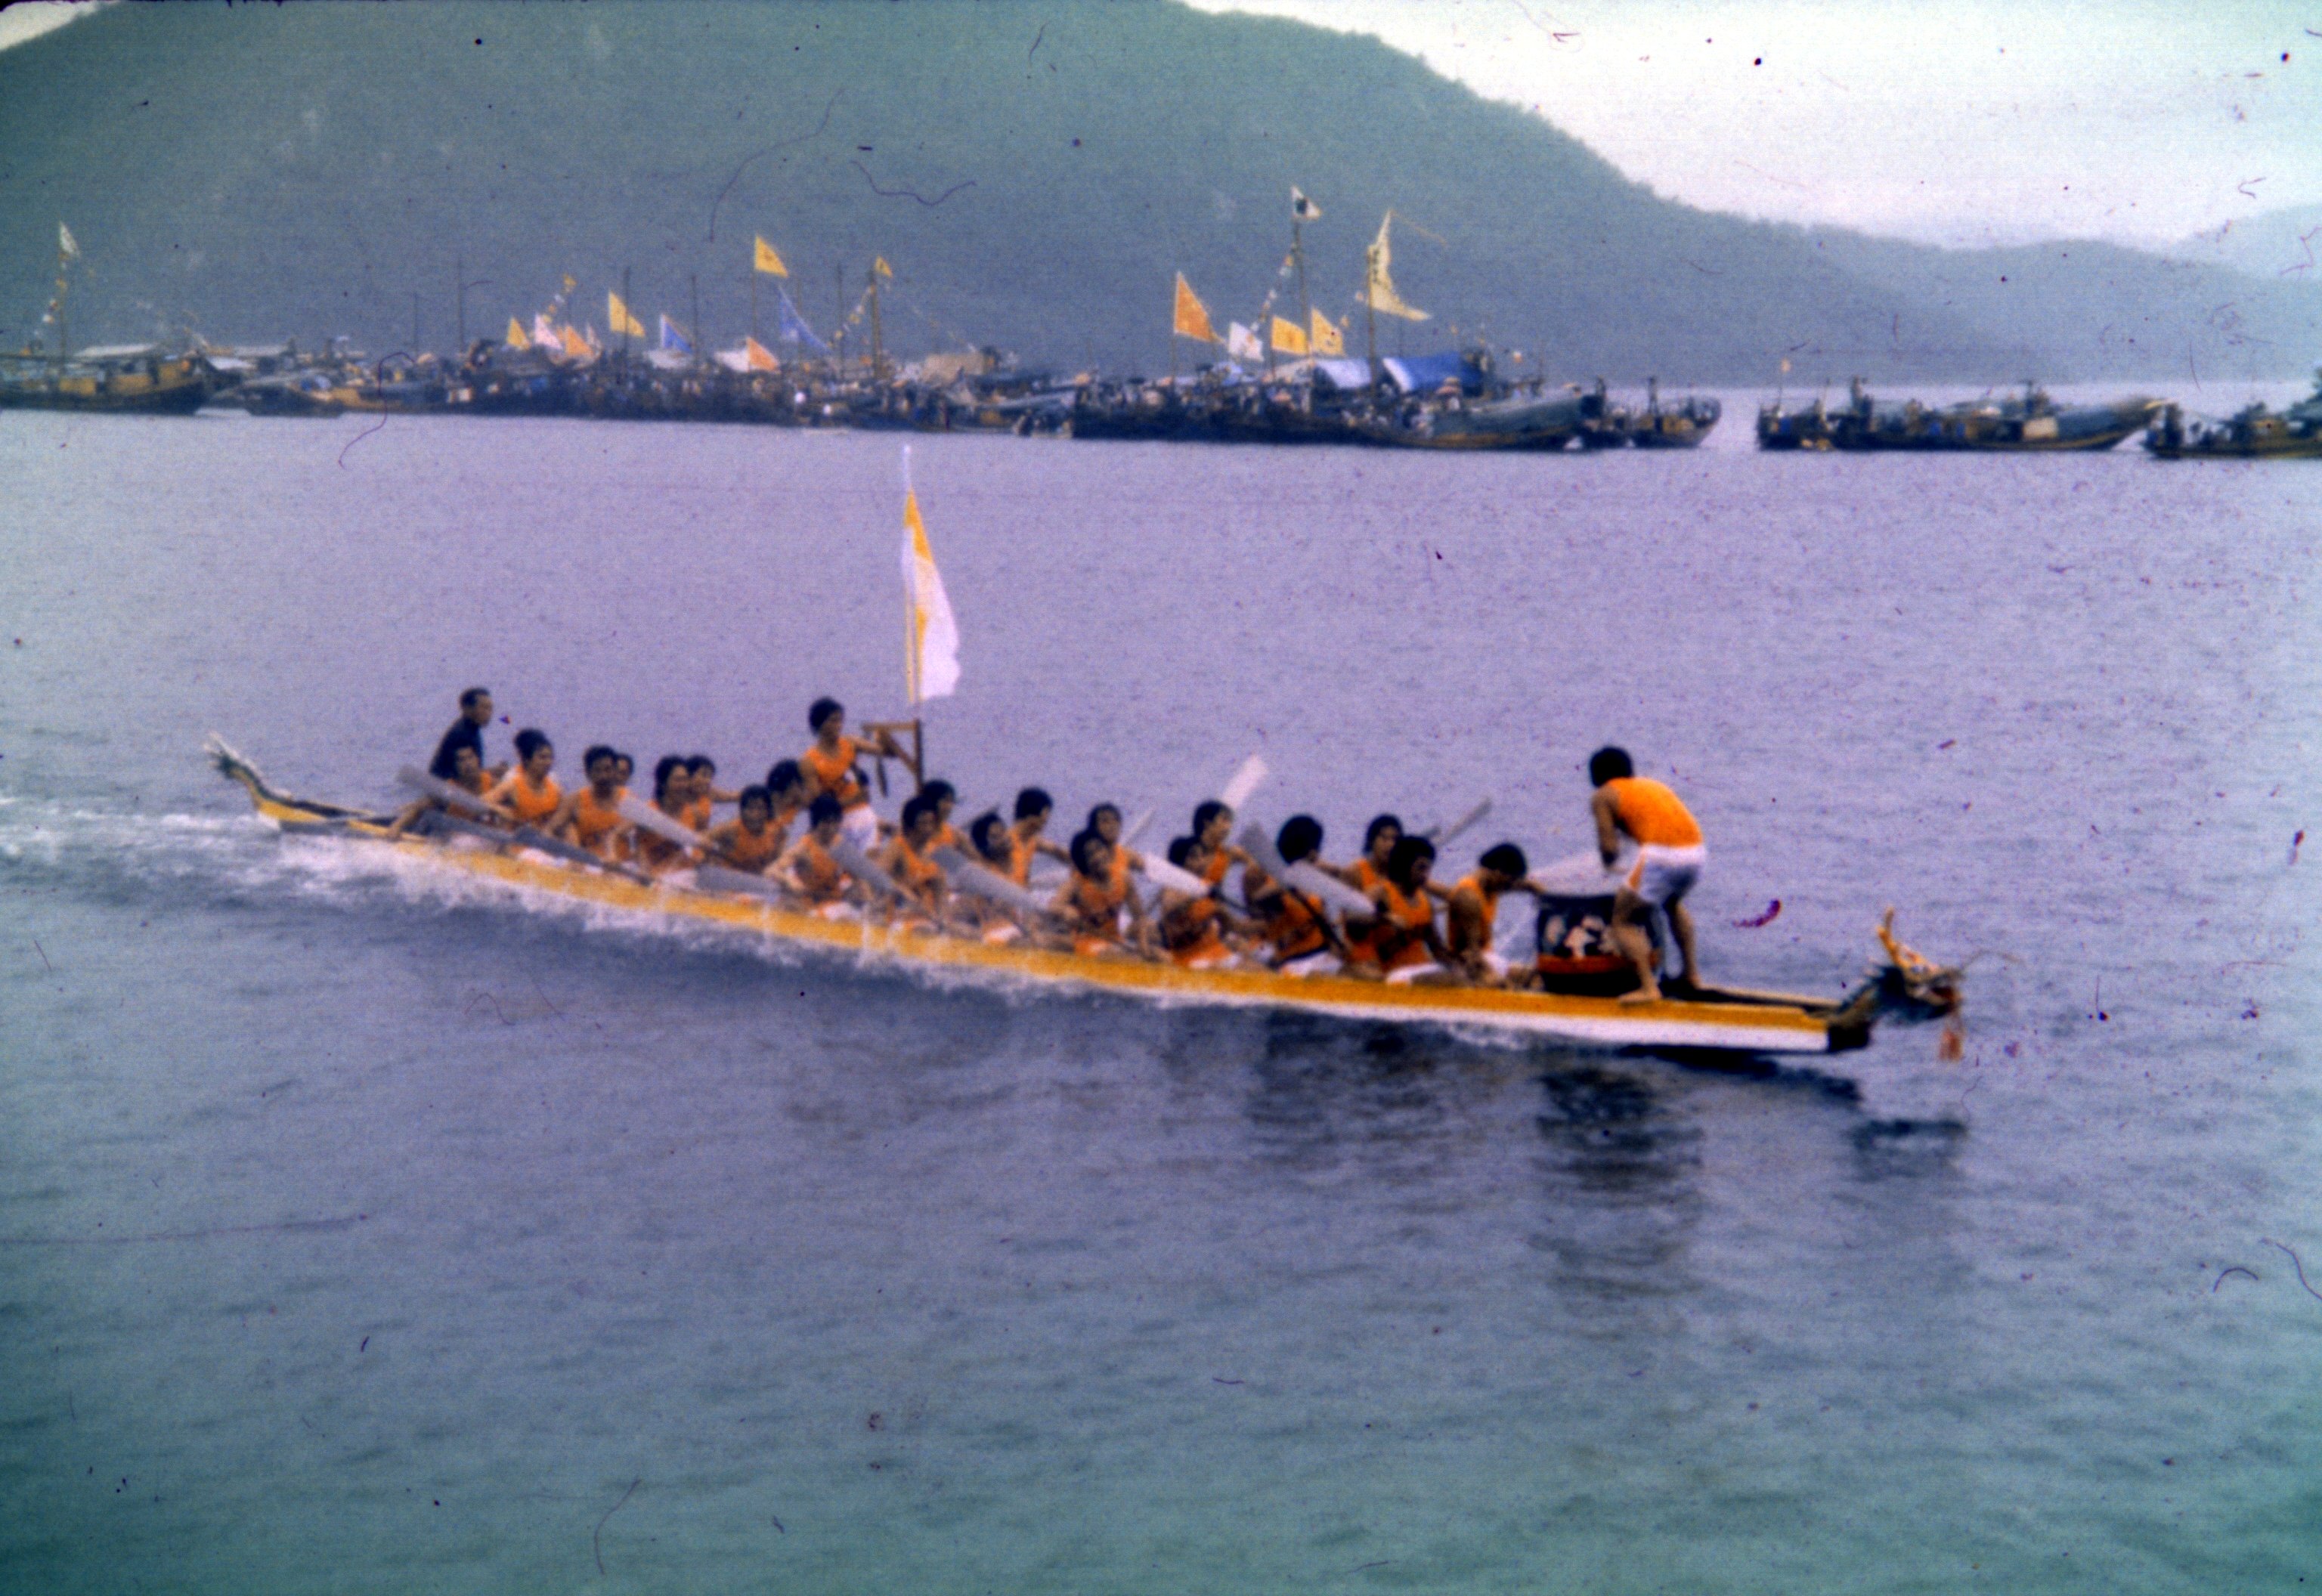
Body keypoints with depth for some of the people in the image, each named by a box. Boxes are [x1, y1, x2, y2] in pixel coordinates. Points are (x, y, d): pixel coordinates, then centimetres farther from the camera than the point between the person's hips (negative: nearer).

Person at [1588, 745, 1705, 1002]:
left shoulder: (1603, 796, 10)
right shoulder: (1652, 784, 30)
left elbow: (1609, 848, 2)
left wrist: (1609, 860, 23)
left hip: (1660, 856, -7)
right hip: (1696, 853, 7)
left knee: (1624, 921, 7)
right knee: (1673, 903, 35)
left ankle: (1648, 987, -7)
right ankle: (1692, 974, 38)